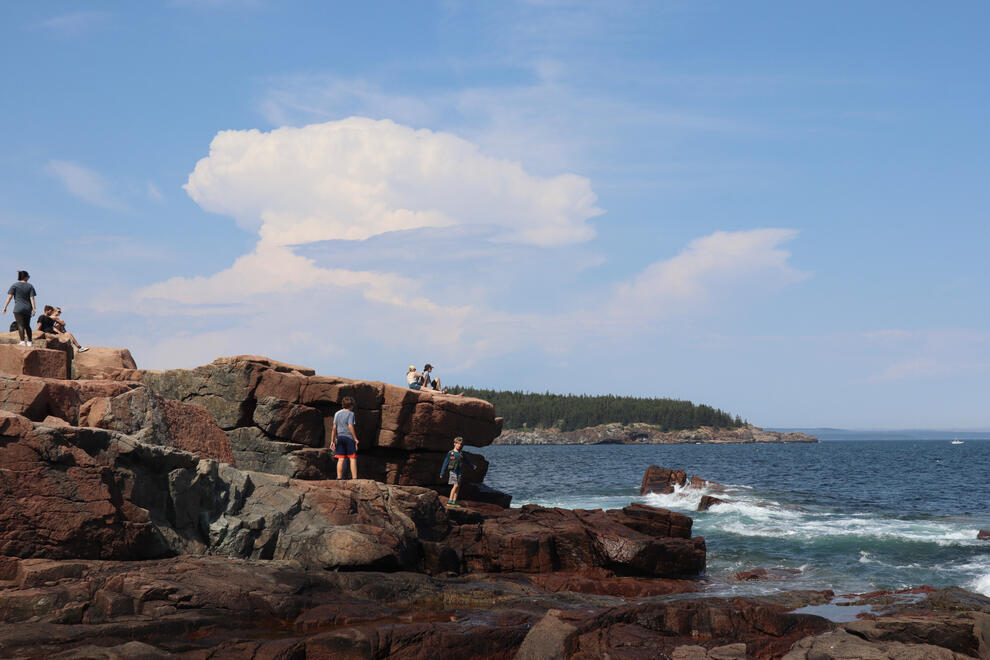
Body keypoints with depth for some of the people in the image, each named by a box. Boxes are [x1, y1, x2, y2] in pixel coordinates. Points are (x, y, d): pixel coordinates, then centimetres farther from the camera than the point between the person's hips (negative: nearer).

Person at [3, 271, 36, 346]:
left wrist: (5, 307, -3)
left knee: (20, 325, -8)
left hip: (18, 309, -3)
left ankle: (23, 341, -21)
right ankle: (29, 342, 15)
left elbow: (9, 297, -5)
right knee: (27, 325, 15)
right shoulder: (30, 286, 5)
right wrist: (33, 308, -5)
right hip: (28, 309, 3)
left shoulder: (14, 285, 0)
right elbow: (32, 298, -2)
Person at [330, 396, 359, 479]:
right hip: (349, 438, -5)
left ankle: (339, 478, 0)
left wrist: (332, 441, 9)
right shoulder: (350, 414, -6)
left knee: (341, 459, 4)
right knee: (353, 459, -2)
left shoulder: (337, 413, 10)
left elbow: (334, 428, 8)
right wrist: (356, 439, -10)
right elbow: (350, 426, -15)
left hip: (340, 437, 5)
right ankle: (354, 478, -8)